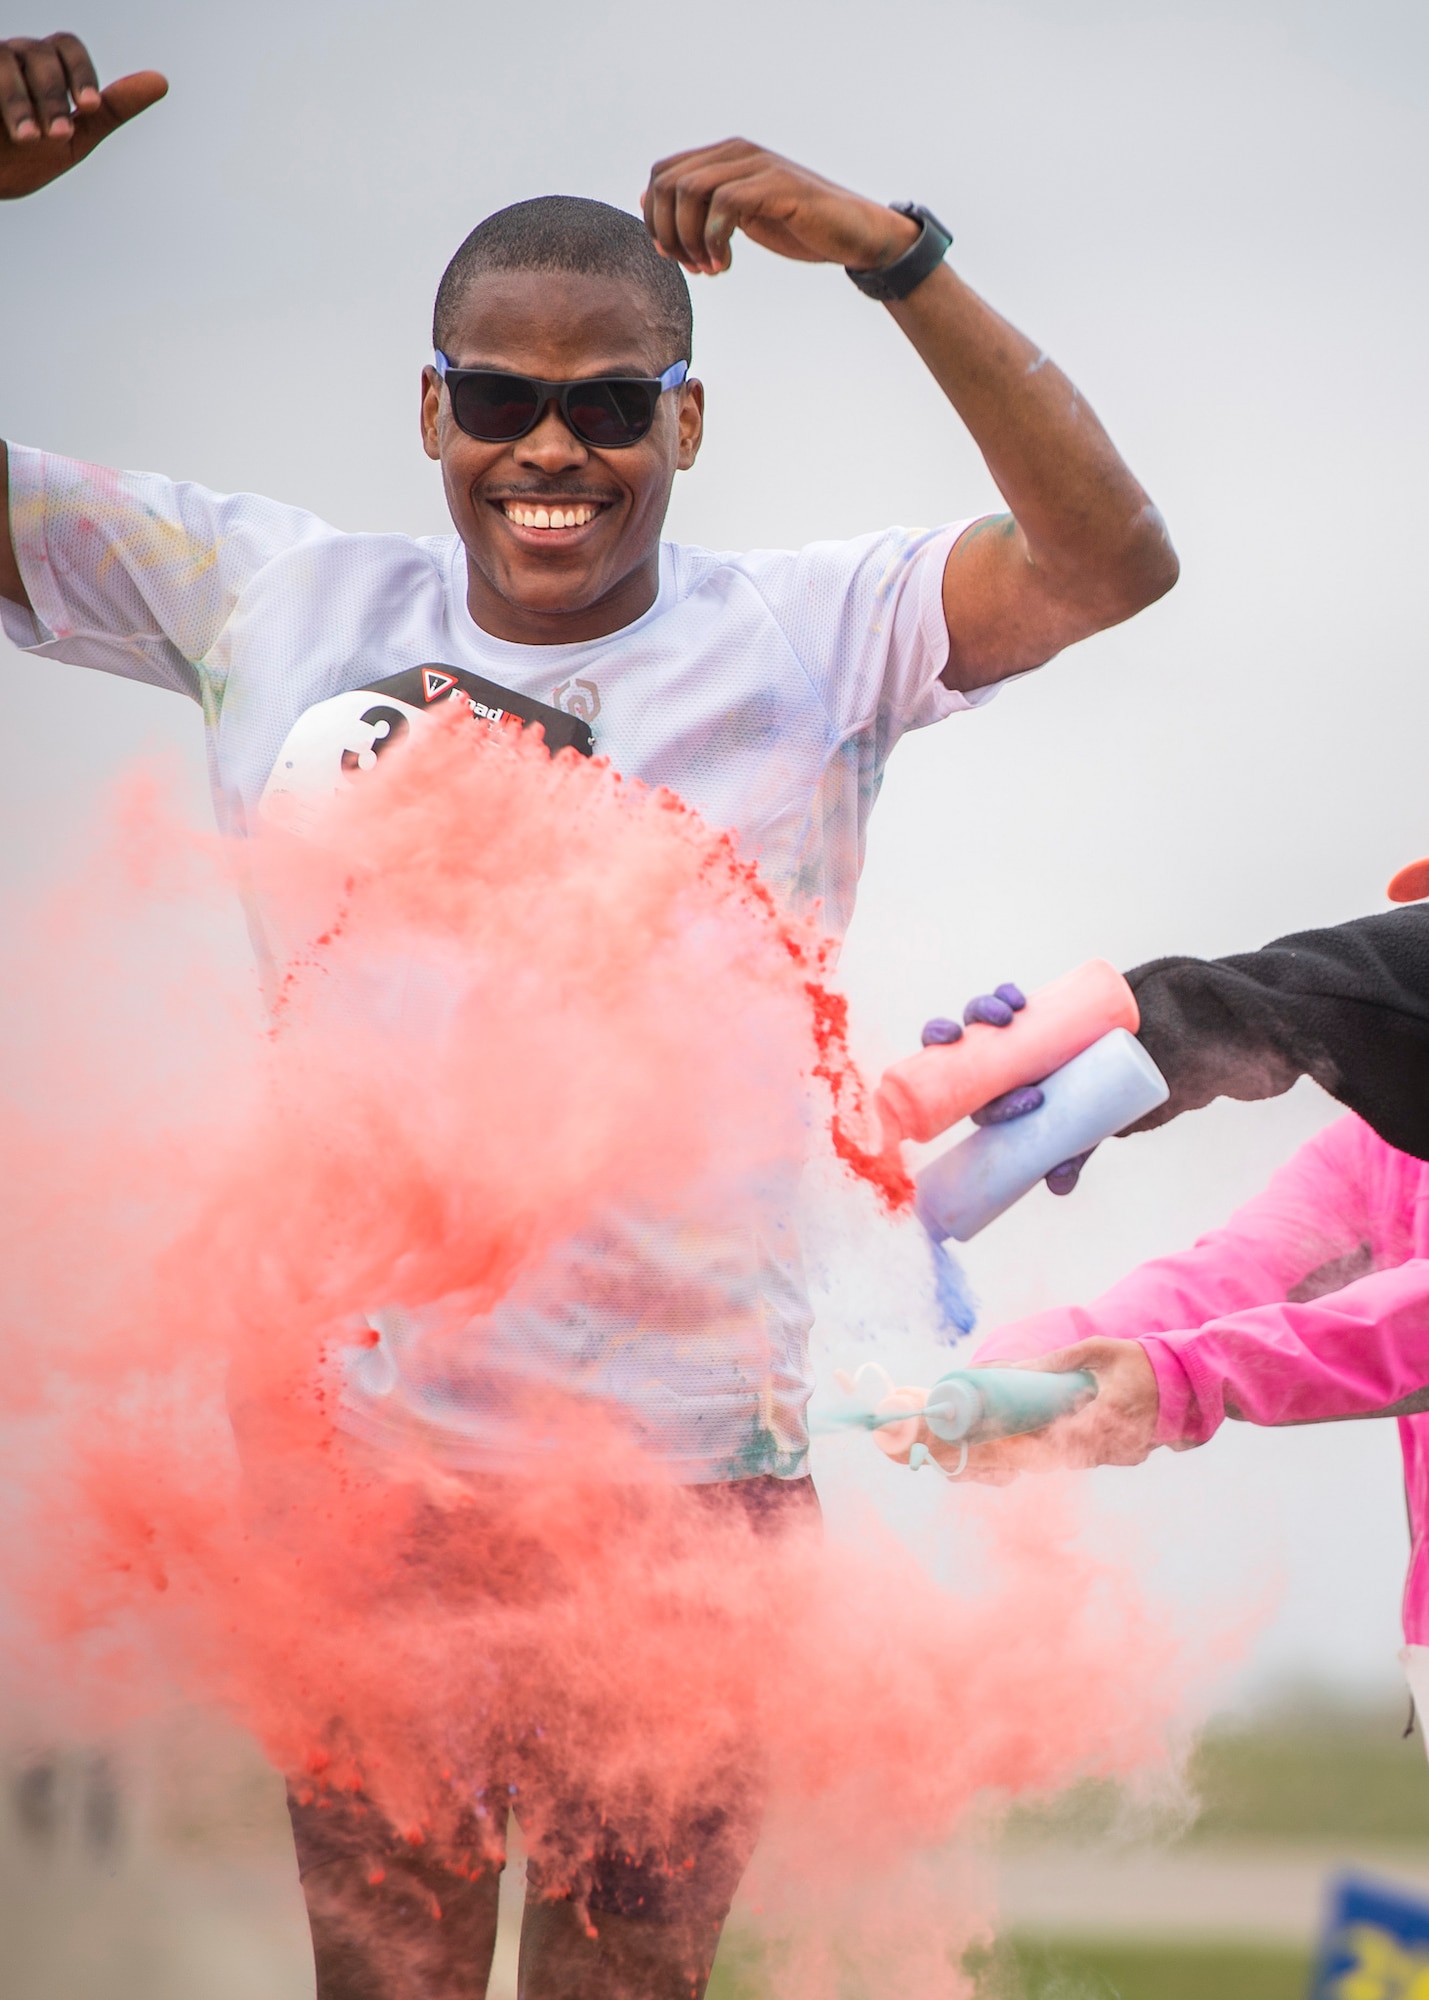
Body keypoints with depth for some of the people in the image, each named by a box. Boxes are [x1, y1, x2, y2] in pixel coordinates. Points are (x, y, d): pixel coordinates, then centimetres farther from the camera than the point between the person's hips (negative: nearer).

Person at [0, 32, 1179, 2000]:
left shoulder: (809, 636, -4)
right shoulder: (277, 602, 3)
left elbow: (1109, 561, -19)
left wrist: (893, 255, -27)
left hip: (688, 1468, -1)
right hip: (357, 1465, 2)